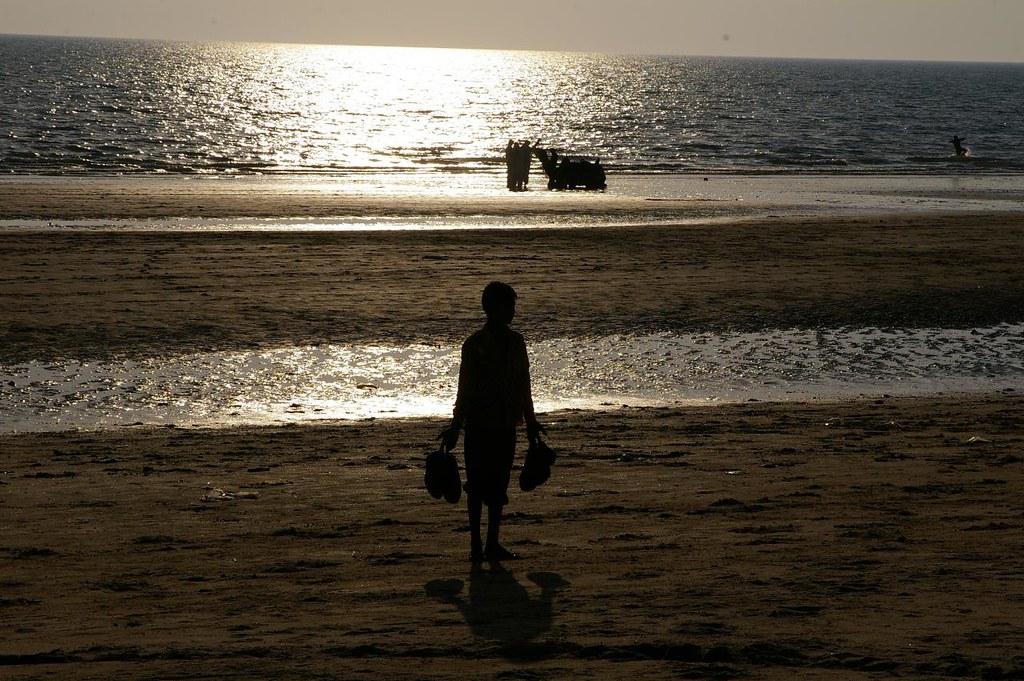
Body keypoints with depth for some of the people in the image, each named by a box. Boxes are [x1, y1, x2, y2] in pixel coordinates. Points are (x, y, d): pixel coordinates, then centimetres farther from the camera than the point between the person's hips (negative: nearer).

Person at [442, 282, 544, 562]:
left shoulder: (516, 342, 8)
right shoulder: (474, 345, -7)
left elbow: (523, 386, 16)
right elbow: (465, 389, -6)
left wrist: (530, 421, 19)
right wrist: (456, 426, -9)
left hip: (506, 424, 5)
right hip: (480, 425, -5)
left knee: (499, 486, 7)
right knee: (477, 486, -1)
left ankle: (493, 543, 13)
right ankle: (476, 544, 5)